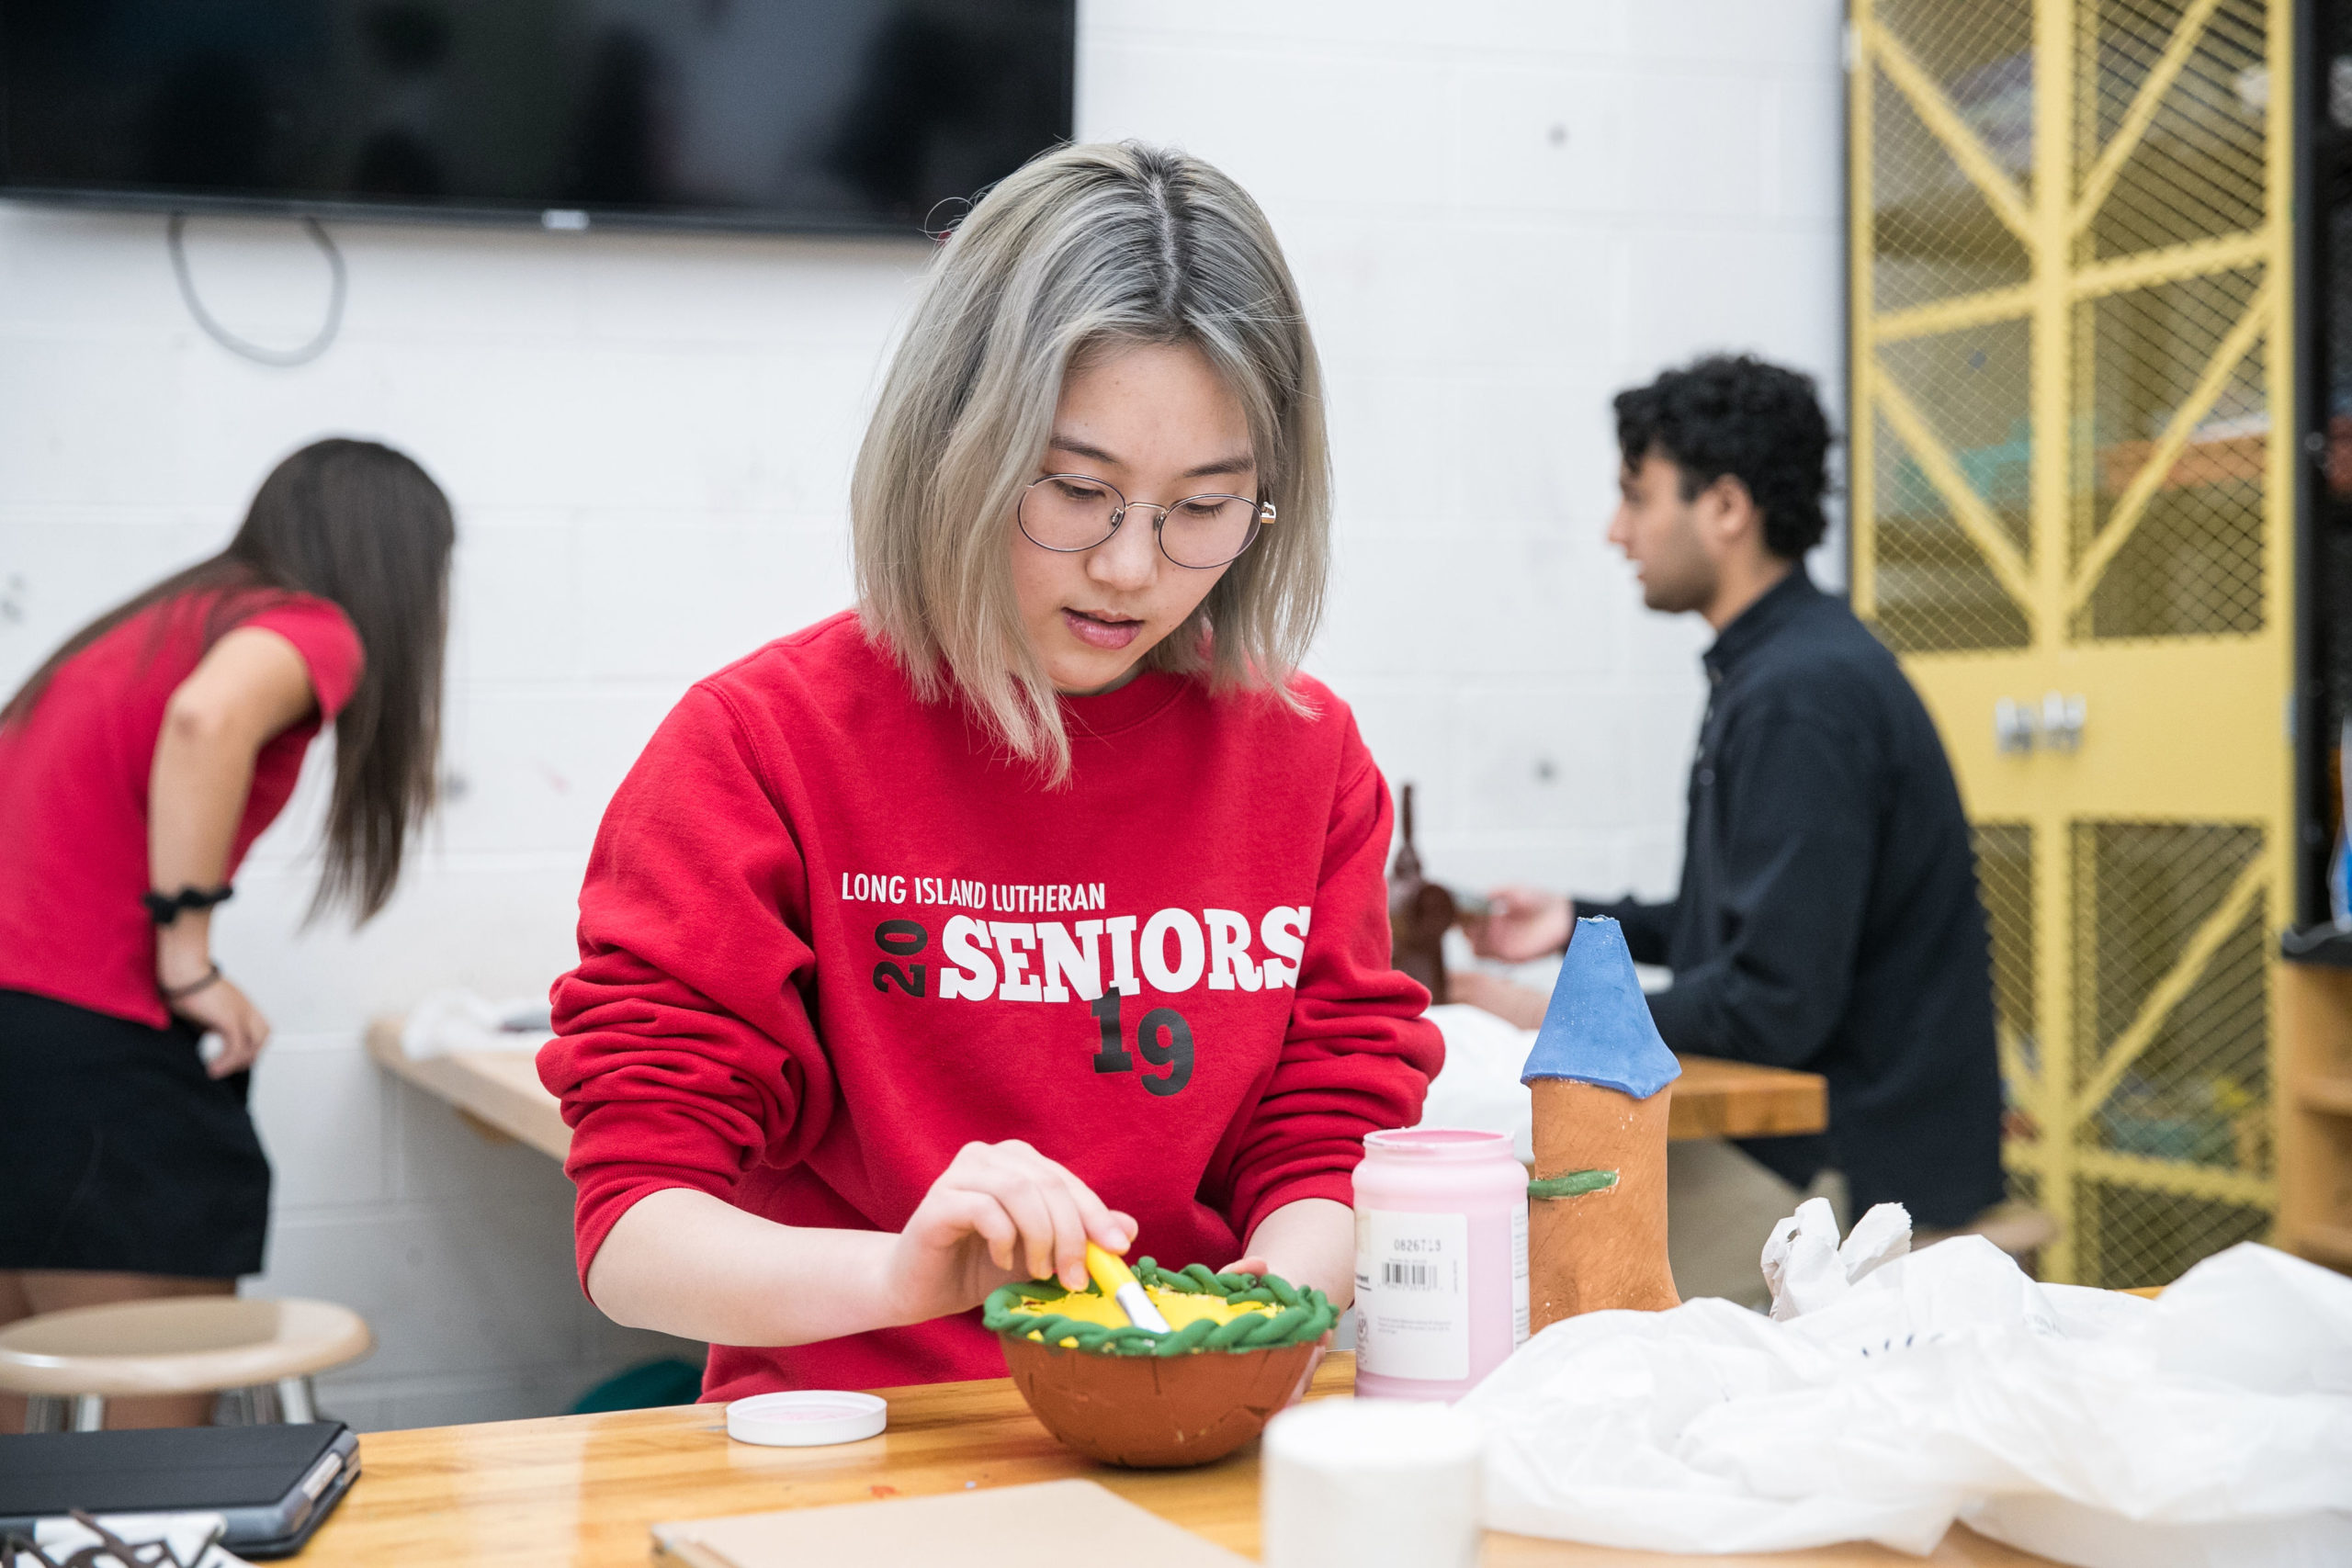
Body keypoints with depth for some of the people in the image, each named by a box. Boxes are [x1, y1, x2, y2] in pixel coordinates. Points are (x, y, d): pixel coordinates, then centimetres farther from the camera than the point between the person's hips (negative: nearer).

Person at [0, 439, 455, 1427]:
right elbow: (209, 715, -23)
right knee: (160, 1426, -1)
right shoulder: (312, 628, -2)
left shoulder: (157, 620, 23)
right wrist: (189, 959, -17)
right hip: (85, 1041, -8)